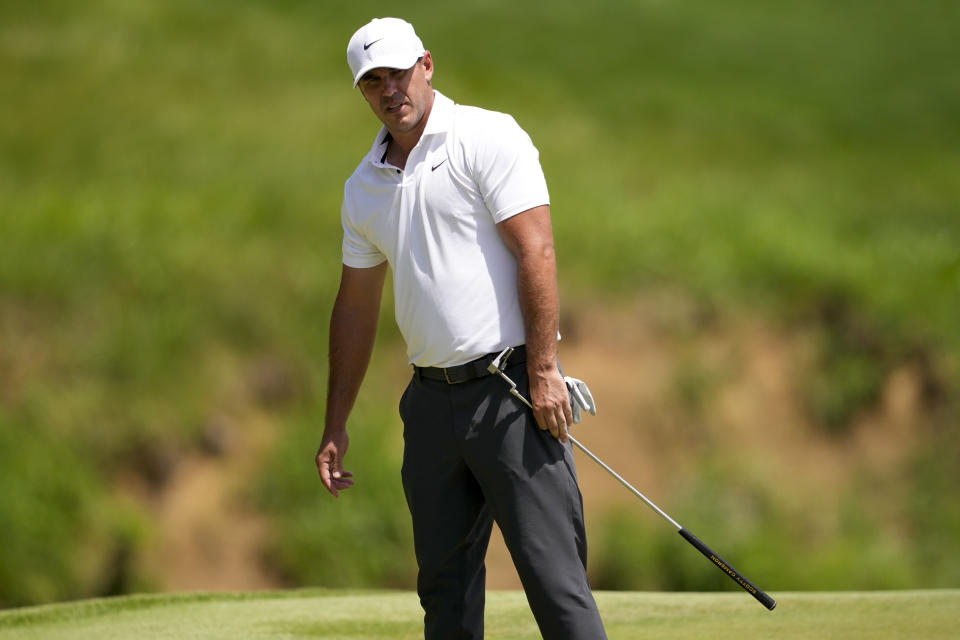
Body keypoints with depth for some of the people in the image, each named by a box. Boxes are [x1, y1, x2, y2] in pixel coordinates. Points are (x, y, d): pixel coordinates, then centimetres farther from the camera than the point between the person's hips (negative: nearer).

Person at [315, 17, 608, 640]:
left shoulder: (488, 139, -5)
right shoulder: (364, 187, 15)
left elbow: (536, 251, -12)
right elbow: (357, 306, 22)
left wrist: (543, 371, -20)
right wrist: (336, 425, 21)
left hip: (510, 388, -7)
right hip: (431, 397, 7)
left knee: (553, 571, -11)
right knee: (445, 586, 7)